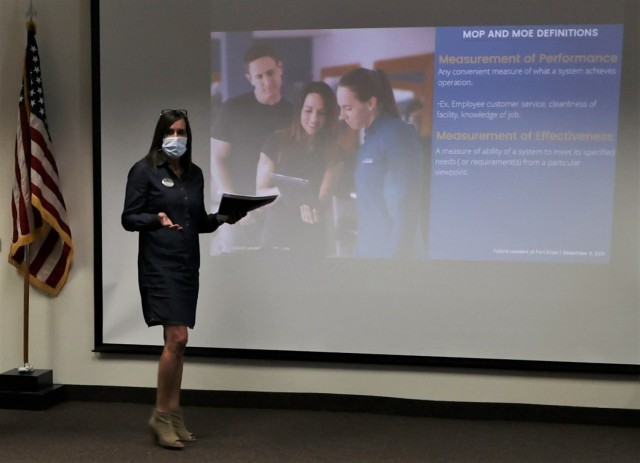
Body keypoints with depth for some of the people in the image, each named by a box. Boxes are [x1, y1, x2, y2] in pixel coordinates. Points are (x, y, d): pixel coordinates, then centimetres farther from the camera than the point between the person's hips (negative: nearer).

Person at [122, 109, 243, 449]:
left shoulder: (195, 173, 12)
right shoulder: (144, 170, -4)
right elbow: (128, 218, -6)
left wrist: (221, 218, -2)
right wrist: (157, 218, -23)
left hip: (188, 265, 6)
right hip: (159, 265, -6)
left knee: (178, 342, 9)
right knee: (177, 338, -13)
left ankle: (174, 416, 17)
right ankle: (160, 415, 2)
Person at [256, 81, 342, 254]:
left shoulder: (332, 151, -1)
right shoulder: (277, 142, -4)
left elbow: (323, 198, -11)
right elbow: (260, 193, -5)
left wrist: (311, 209, -32)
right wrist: (280, 192, -26)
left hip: (312, 238, 1)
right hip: (276, 235, -1)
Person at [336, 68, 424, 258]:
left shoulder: (397, 135, -13)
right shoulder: (371, 137, 13)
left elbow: (405, 206, -18)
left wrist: (395, 255, -18)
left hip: (391, 251, -9)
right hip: (371, 250, 9)